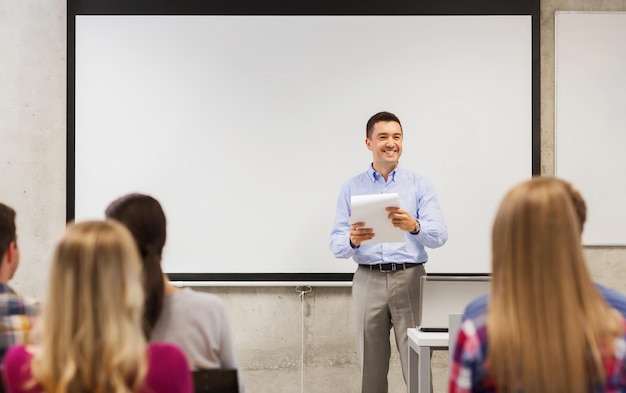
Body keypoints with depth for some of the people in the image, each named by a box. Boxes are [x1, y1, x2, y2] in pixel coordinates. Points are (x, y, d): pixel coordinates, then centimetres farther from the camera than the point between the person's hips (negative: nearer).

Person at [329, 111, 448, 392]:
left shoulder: (420, 185, 6)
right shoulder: (351, 188, 8)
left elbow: (439, 235, -6)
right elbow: (336, 245, 1)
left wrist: (414, 226, -27)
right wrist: (352, 240, -22)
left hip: (410, 280, -1)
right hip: (368, 282, 1)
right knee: (371, 367, 6)